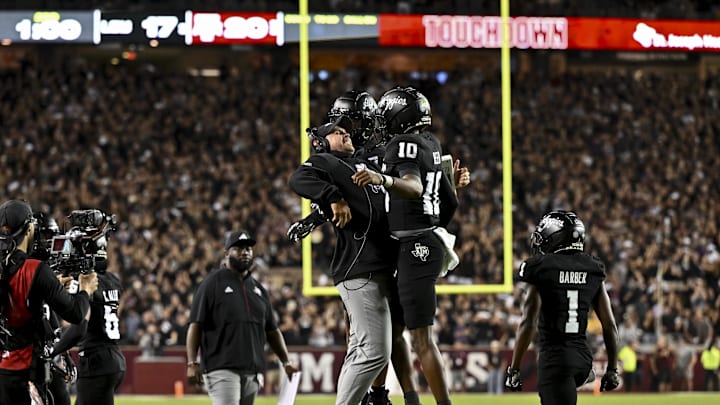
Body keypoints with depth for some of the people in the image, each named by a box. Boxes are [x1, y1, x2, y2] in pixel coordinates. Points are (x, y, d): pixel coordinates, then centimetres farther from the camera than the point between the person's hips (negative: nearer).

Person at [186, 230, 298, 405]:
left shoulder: (259, 289, 18)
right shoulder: (212, 283, 0)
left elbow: (272, 330, 22)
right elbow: (195, 325, -5)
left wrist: (286, 362, 14)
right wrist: (192, 363, -15)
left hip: (252, 370, 6)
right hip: (221, 369, -6)